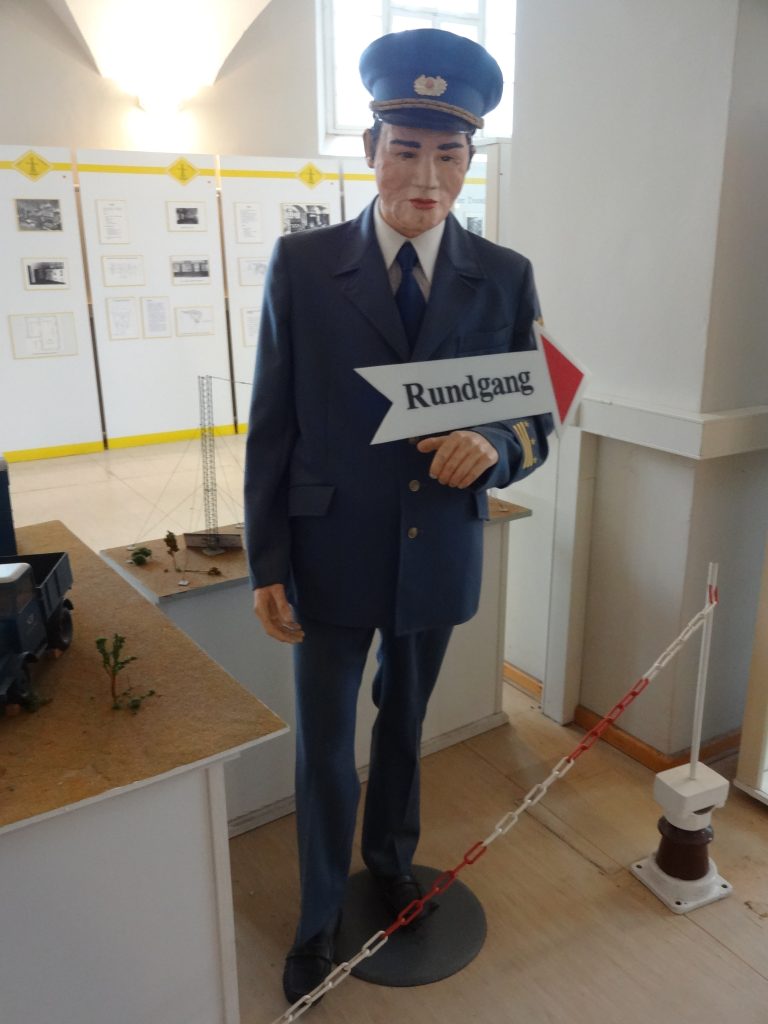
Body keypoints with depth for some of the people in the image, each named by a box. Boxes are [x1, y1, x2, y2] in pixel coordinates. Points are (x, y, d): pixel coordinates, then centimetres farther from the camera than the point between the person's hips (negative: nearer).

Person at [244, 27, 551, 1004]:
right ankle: (319, 916, 40)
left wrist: (493, 443, -23)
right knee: (323, 752, 13)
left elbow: (534, 423, 1)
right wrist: (266, 565, -6)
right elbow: (271, 427, -6)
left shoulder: (505, 278, -4)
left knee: (403, 726, 24)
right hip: (332, 559, -1)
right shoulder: (302, 263, -8)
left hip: (440, 557, 2)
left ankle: (391, 859, 52)